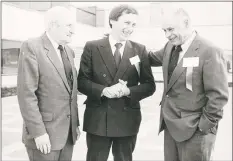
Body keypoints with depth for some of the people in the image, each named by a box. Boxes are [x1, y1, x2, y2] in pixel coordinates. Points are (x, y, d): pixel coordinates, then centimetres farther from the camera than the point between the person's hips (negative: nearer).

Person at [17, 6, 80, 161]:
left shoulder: (69, 51, 11)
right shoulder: (32, 47, -11)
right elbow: (26, 93, -16)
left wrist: (76, 124, 13)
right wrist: (38, 132, -19)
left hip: (68, 131, 7)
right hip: (44, 132, -6)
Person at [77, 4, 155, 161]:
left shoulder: (140, 50, 2)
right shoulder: (92, 47, -1)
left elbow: (149, 85, 2)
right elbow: (82, 81, -2)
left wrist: (128, 91, -16)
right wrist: (103, 90, -20)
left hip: (127, 120, 2)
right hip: (97, 119, -1)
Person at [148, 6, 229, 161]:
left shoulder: (209, 51, -17)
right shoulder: (170, 47, 6)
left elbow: (218, 95, -17)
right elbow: (151, 58, 24)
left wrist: (205, 126, -14)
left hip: (193, 129, -7)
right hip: (170, 124, 7)